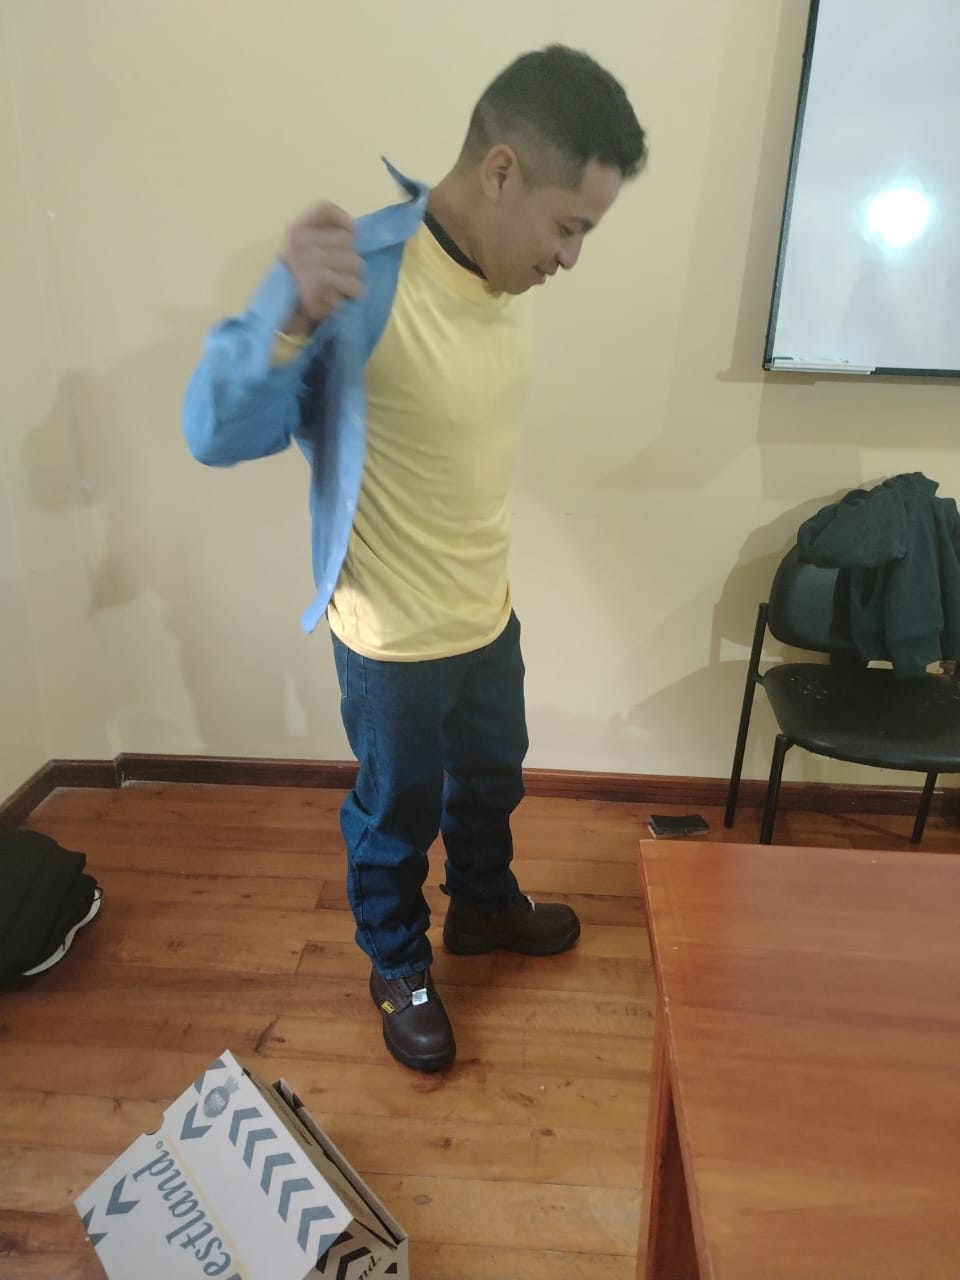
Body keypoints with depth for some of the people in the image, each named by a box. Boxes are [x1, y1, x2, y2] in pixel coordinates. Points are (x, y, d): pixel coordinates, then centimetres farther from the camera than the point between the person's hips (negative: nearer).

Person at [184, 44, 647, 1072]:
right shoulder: (358, 281, -25)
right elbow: (217, 436, -25)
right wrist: (292, 317, -43)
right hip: (392, 637, -7)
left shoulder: (501, 275, -2)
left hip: (488, 613, 7)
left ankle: (484, 905, 54)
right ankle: (399, 968, 44)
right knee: (395, 813, 16)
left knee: (492, 778, 26)